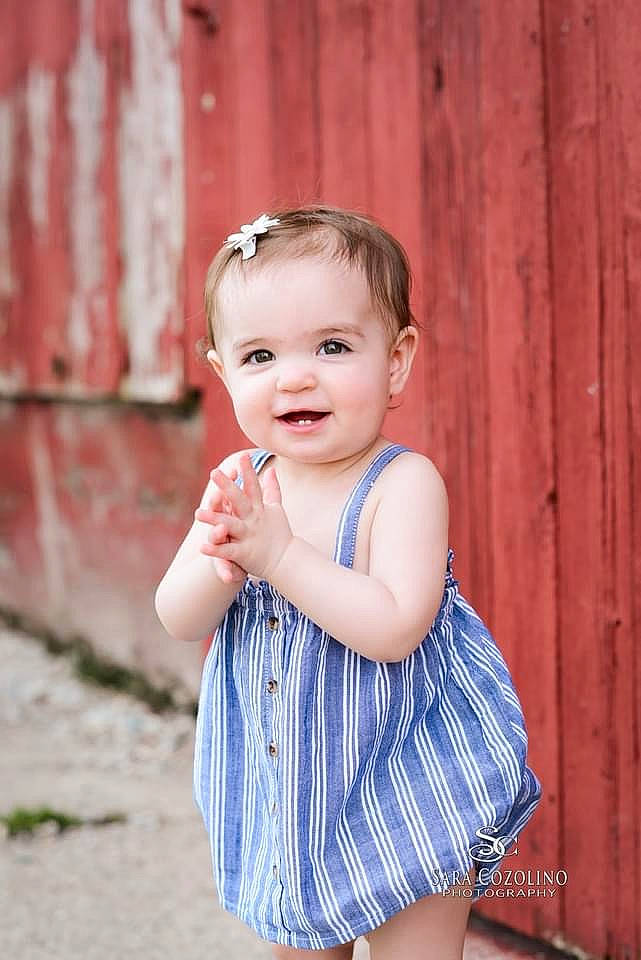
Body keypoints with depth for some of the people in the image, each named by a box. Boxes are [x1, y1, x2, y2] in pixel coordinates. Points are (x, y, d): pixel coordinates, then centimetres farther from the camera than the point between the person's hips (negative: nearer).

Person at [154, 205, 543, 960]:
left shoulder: (403, 482, -19)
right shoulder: (239, 479, -3)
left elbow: (395, 629, -29)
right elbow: (178, 621, -5)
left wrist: (280, 551, -33)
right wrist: (223, 563, -26)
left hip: (399, 800, -5)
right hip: (279, 796, 6)